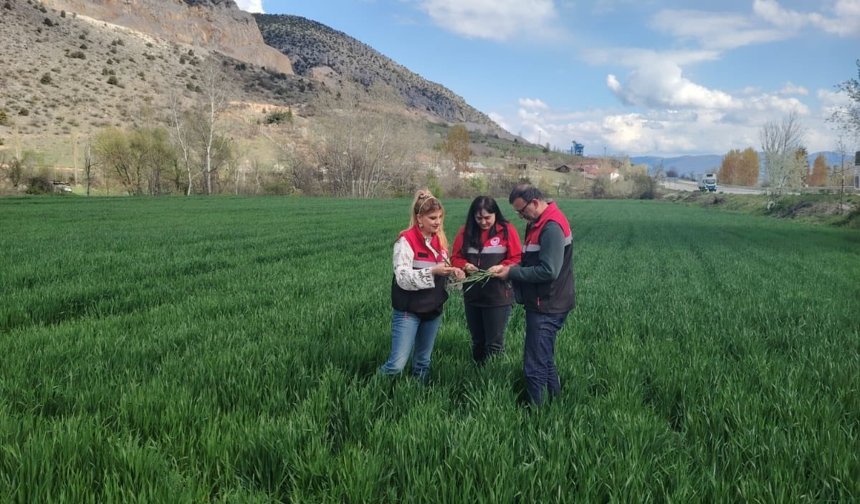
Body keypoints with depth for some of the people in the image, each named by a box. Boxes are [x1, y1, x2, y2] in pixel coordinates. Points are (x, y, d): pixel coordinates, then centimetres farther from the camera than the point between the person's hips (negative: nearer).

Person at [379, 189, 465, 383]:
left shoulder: (439, 239, 7)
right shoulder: (406, 240, -14)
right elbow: (403, 278, -22)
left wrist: (453, 273, -8)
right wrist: (432, 271, -31)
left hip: (433, 310, 6)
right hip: (409, 311, -6)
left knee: (423, 362, 15)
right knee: (397, 364, -9)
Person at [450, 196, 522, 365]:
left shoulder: (507, 230, -6)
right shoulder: (466, 231, 3)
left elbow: (517, 259, -5)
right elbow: (455, 258, 6)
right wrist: (464, 266, -15)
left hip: (498, 296, -4)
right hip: (472, 295, 4)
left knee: (494, 343, 1)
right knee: (477, 341, 16)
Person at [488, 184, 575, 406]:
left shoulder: (551, 227, -20)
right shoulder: (539, 223, 12)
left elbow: (548, 271, -26)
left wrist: (511, 273, -17)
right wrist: (508, 267, 1)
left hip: (547, 307, -11)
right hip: (543, 304, 11)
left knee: (535, 367, -6)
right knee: (545, 359, 20)